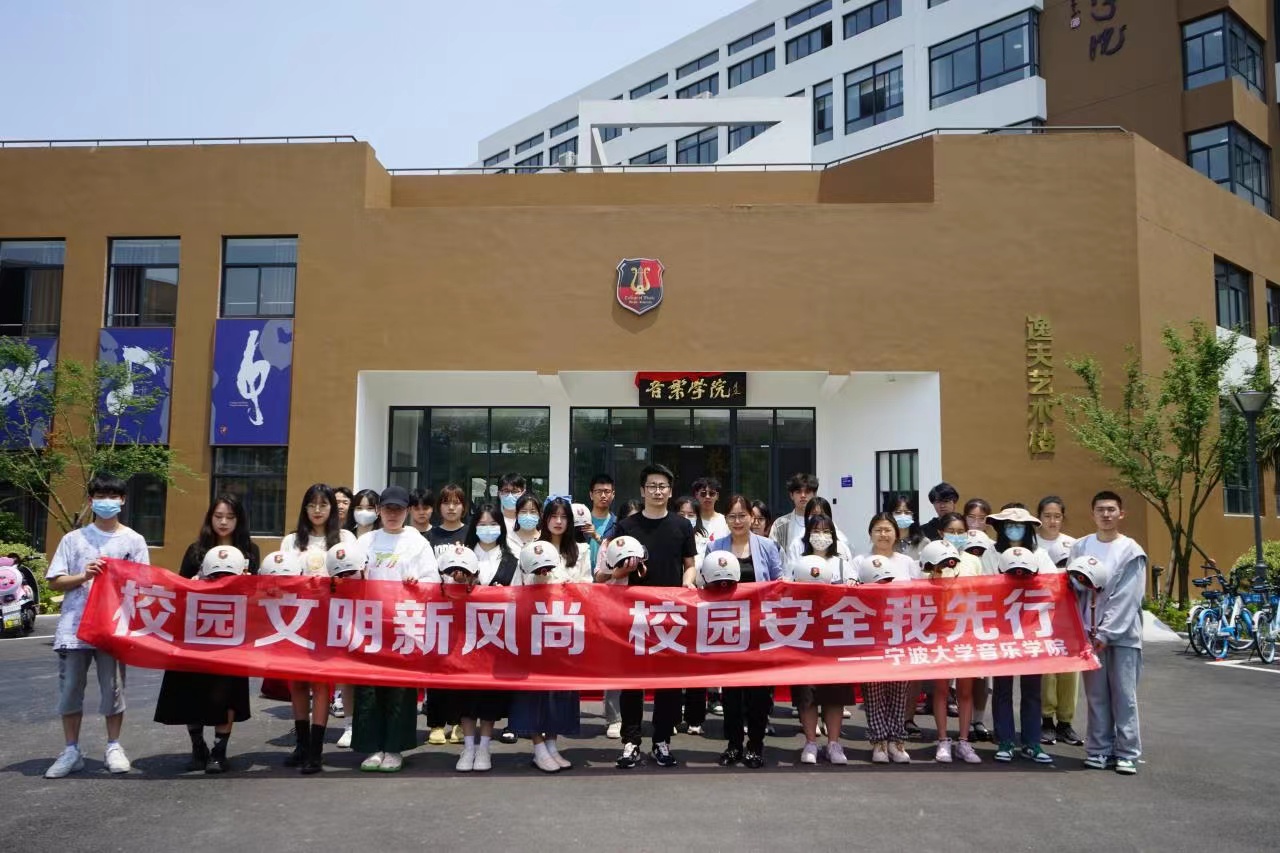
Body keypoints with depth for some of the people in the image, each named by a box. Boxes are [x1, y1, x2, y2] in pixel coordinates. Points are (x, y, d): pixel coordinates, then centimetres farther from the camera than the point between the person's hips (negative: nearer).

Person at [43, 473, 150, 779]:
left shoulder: (134, 540, 6)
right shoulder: (73, 539, 7)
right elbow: (54, 582, 5)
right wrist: (84, 576, -11)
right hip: (74, 627, 1)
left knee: (113, 690, 5)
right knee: (69, 691, 6)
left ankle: (114, 748, 18)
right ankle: (71, 751, 18)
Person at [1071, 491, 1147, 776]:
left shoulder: (1131, 551, -2)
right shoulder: (1080, 547, 7)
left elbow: (1126, 598, -8)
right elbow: (1073, 589, 6)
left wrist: (1105, 634, -13)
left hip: (1123, 633, -2)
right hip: (1090, 633, 2)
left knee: (1124, 696, 0)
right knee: (1096, 696, 5)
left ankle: (1127, 753, 6)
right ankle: (1098, 750, 12)